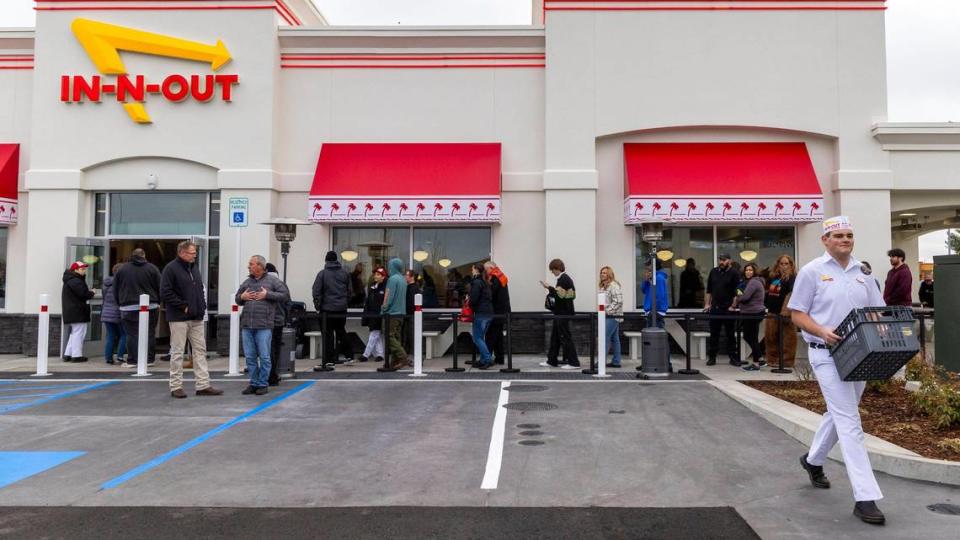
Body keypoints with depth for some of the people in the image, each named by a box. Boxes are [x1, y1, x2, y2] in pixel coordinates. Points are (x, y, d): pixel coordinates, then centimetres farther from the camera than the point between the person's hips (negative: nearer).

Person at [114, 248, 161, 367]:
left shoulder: (122, 269, 6)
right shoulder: (152, 268, 2)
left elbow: (115, 290, 10)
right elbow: (160, 288, 2)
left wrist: (120, 304, 19)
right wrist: (158, 302, 12)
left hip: (129, 308, 0)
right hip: (151, 307, 0)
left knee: (132, 334, 2)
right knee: (150, 333, 5)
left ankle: (132, 360, 3)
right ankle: (149, 359, 8)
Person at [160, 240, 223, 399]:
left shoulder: (194, 267, 15)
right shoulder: (171, 269, -9)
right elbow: (165, 293, -15)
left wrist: (202, 306, 8)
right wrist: (183, 306, -16)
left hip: (197, 318, 7)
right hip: (179, 318, -7)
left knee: (200, 350, 7)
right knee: (177, 353, 1)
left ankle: (203, 385, 11)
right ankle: (176, 386, 10)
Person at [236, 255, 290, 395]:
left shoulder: (272, 281, 2)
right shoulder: (246, 282, 17)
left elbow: (285, 295, -4)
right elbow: (237, 299, 26)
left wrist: (267, 295, -11)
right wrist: (242, 297, 3)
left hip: (264, 326, -5)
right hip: (246, 325, 5)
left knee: (264, 357, -1)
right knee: (250, 357, 8)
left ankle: (262, 384, 8)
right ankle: (254, 383, 18)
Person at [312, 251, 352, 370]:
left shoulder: (322, 273, -6)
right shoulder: (345, 273, 7)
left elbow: (316, 292, -9)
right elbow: (350, 291, 9)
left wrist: (318, 306, -1)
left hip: (327, 310, -4)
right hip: (342, 310, 4)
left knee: (328, 336, -1)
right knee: (341, 332, 18)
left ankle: (328, 361, 0)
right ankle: (348, 355, 22)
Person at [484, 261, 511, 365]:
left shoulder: (495, 278, -14)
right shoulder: (501, 277, 16)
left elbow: (491, 295, -20)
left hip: (497, 312, -10)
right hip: (503, 312, 10)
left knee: (490, 336, -8)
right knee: (498, 335, 13)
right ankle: (499, 358, 16)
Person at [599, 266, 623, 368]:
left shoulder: (614, 286, -14)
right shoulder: (604, 286, 16)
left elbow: (618, 301, -20)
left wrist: (607, 310, -18)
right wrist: (603, 311, 12)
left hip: (612, 316, -10)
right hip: (609, 316, 10)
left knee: (605, 338, -10)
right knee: (614, 339, 11)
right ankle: (616, 362, 14)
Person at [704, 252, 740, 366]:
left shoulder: (734, 274, -4)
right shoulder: (713, 272, 10)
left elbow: (737, 292, -7)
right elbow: (709, 290, 15)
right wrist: (707, 303, 8)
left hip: (728, 309, -4)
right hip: (714, 308, 4)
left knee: (730, 334, 4)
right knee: (714, 334, 8)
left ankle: (733, 357, 11)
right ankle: (712, 357, 14)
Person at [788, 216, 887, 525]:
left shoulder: (862, 272, 11)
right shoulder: (812, 271, -5)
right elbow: (797, 314, -5)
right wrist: (823, 331, -22)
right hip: (827, 353, -6)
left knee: (839, 414, 20)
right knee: (850, 423, -10)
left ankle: (813, 460, 44)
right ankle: (865, 498, -8)